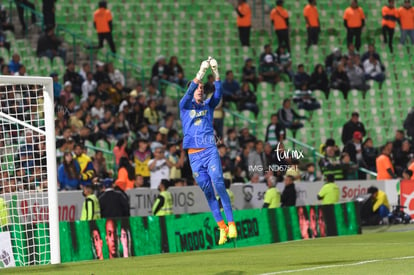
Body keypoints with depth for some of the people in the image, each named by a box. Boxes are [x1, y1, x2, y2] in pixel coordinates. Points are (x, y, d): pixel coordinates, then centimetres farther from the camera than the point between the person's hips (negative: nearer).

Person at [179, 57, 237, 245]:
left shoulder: (208, 106, 14)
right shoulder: (185, 106, 10)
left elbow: (218, 93, -2)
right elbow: (189, 92, -9)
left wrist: (216, 72, -14)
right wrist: (201, 72, -18)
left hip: (210, 150, 0)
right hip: (194, 155, 0)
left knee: (218, 184, -16)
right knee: (207, 191, 1)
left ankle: (231, 223, -16)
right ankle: (222, 227, 4)